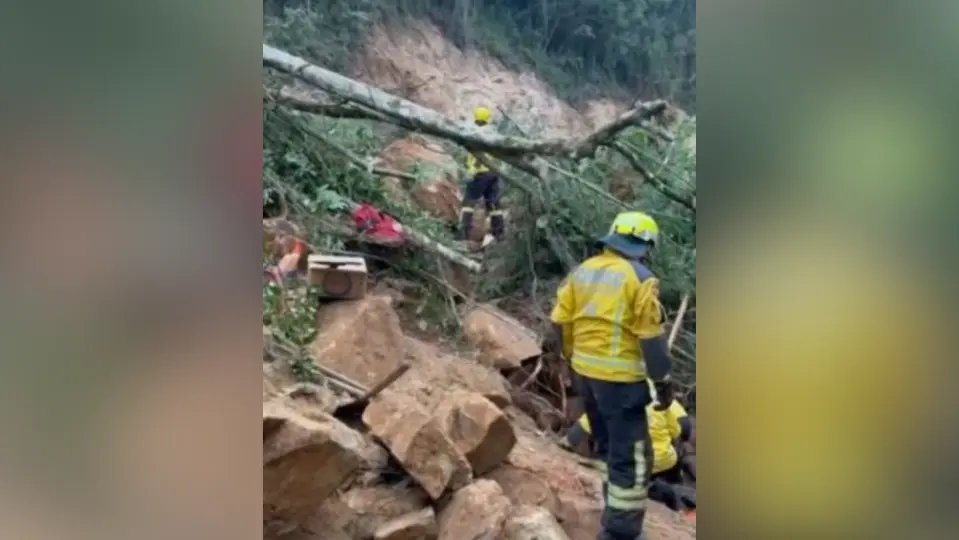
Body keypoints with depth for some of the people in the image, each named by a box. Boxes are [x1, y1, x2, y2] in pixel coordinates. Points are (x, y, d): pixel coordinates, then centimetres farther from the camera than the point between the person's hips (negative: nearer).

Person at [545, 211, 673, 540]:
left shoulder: (582, 271, 8)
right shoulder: (639, 278, -12)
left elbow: (561, 322, 10)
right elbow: (651, 336, -13)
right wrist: (662, 381, -6)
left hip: (586, 371, 8)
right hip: (619, 377, -8)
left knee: (608, 447, 23)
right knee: (631, 458, 0)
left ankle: (616, 512, 36)